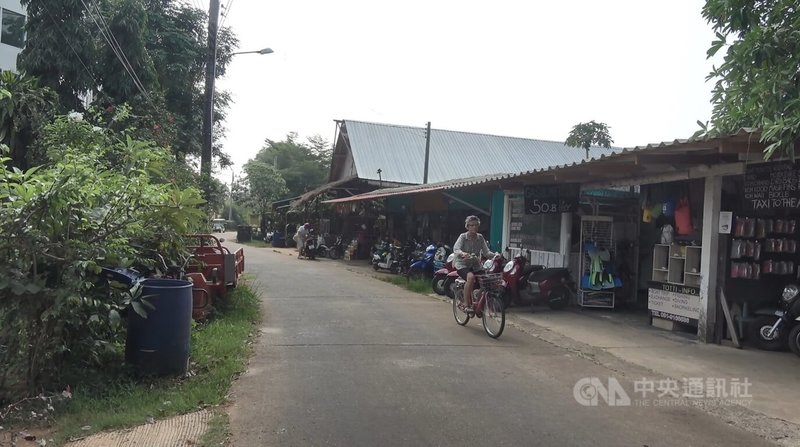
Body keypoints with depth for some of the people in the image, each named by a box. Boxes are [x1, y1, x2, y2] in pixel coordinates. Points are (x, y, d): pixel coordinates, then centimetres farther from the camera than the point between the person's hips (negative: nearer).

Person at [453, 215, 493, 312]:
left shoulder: (480, 237, 4)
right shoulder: (463, 237, -7)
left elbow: (486, 252, -3)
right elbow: (456, 249, -23)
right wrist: (463, 254, -45)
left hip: (476, 265, 5)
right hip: (463, 264, -5)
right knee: (471, 277, -35)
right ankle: (468, 306, -26)